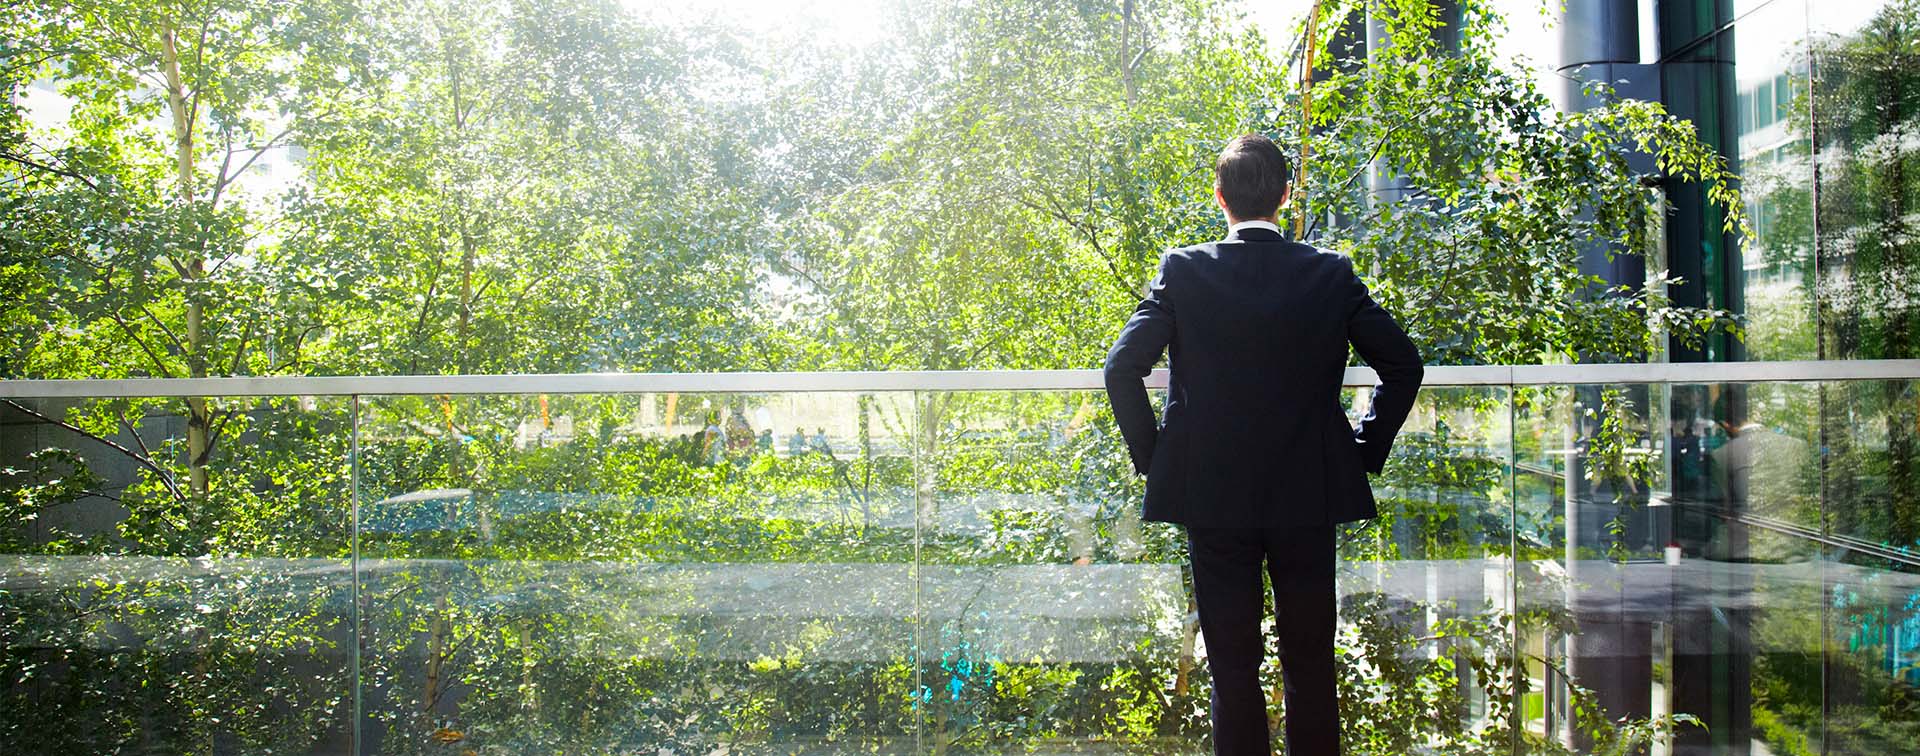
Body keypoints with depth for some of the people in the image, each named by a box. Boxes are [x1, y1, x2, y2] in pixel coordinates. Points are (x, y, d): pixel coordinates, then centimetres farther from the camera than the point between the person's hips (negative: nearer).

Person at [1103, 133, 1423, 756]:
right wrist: (1366, 451, 8)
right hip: (1309, 497, 1)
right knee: (1310, 668, 13)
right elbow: (1403, 364, -1)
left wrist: (1150, 454, 1)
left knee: (1232, 670, 8)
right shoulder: (1331, 274, -2)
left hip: (1213, 496, -1)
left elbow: (1122, 369, -11)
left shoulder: (1183, 270, -6)